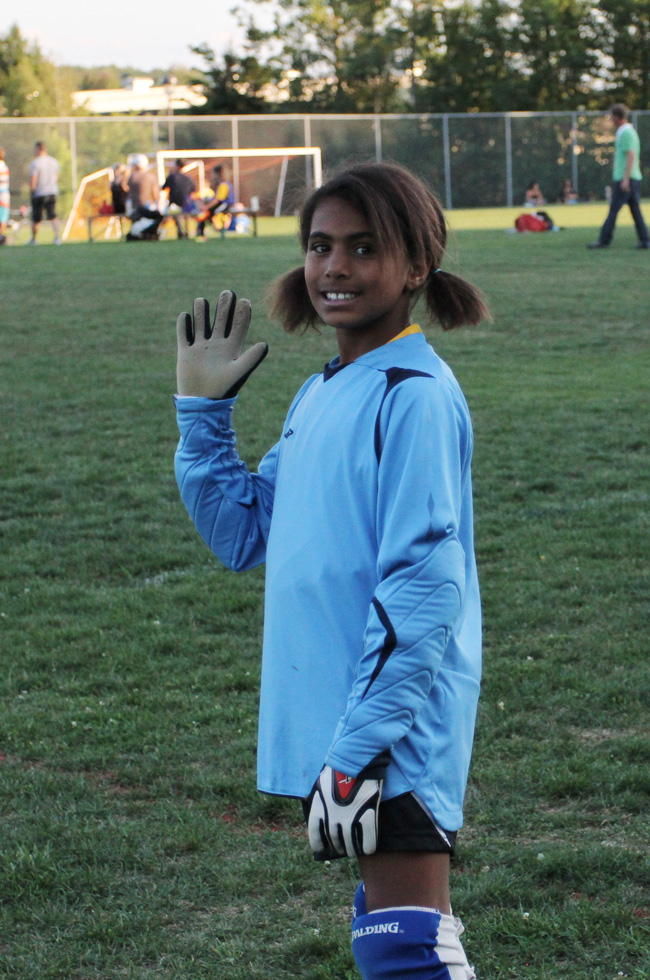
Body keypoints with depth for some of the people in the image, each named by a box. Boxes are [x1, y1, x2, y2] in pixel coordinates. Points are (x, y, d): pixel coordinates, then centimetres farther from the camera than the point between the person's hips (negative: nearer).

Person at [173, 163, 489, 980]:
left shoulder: (414, 397, -14)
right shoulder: (319, 396, 13)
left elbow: (422, 588, -20)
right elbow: (242, 535, 22)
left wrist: (358, 747, -23)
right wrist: (202, 411, 13)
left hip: (391, 732, -9)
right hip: (338, 727, 9)